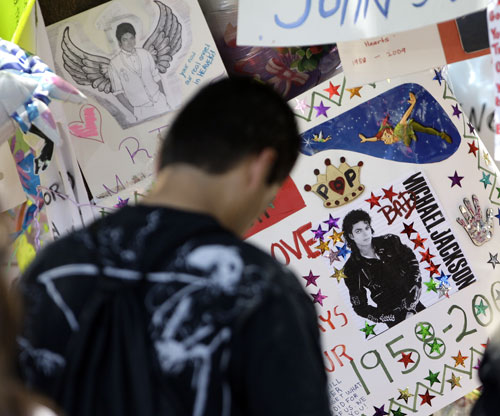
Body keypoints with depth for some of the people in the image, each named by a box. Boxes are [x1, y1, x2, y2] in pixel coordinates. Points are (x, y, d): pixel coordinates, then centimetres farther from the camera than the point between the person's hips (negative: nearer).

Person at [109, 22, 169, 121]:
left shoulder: (145, 54, 4)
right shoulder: (115, 63, -6)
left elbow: (156, 77, 10)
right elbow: (117, 92, -4)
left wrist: (165, 99, 7)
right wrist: (133, 112, -8)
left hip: (159, 103, 3)